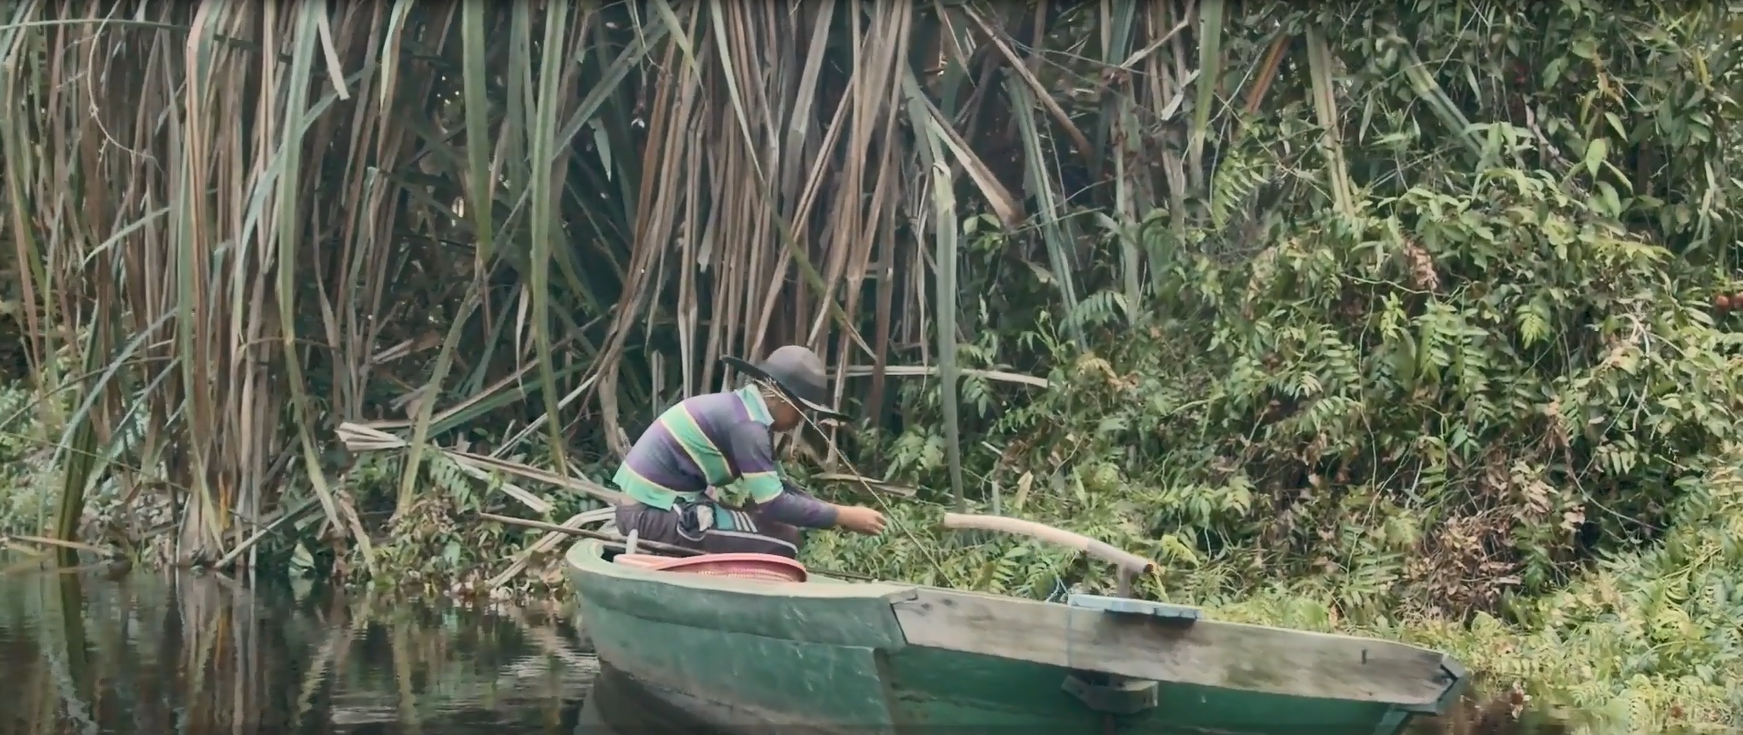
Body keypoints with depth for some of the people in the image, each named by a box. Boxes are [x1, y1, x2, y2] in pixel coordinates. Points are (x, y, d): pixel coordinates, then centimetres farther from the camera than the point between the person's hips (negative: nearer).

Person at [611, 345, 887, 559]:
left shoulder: (744, 410, 11)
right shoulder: (745, 423, -19)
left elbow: (778, 487, 14)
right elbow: (774, 504, -22)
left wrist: (837, 513, 4)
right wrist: (843, 516, -14)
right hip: (654, 515, -10)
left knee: (778, 526, 15)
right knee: (781, 543, -14)